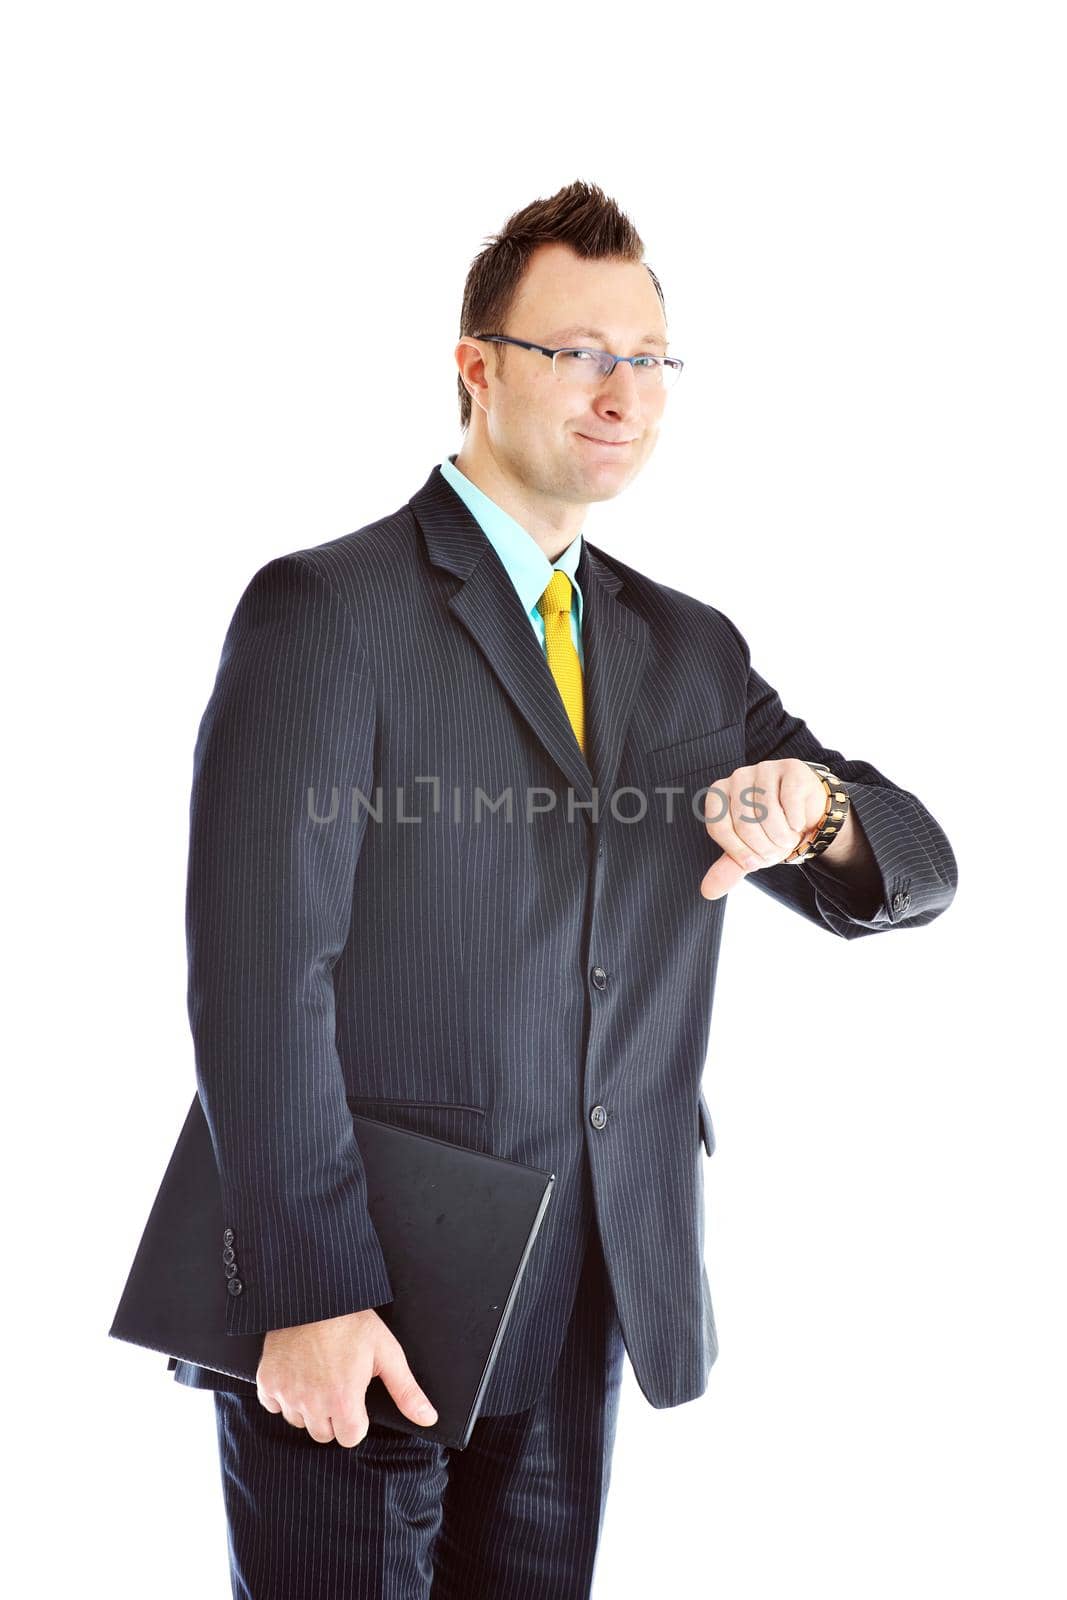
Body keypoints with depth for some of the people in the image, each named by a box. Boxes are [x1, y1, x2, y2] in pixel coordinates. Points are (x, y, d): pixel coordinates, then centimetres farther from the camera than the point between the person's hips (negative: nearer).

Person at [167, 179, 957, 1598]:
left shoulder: (690, 648, 10)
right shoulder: (321, 613, -9)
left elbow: (914, 873, 7)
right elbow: (259, 972, -15)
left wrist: (817, 806, -17)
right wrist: (308, 1296, -20)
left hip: (584, 1316, 6)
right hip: (362, 1319, -5)